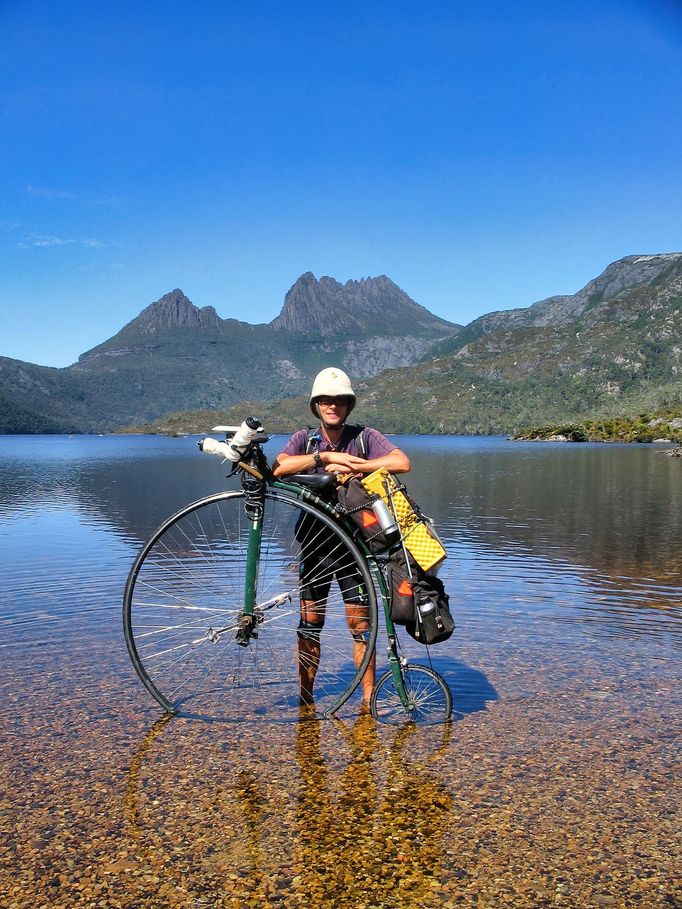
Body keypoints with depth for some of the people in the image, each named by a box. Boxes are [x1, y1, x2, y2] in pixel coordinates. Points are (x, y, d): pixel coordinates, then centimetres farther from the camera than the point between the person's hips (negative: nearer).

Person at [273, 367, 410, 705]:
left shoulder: (364, 436, -3)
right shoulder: (305, 438, 1)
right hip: (315, 543, 1)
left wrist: (350, 466, -22)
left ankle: (369, 697, 18)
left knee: (361, 624, 4)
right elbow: (279, 467, -20)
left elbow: (402, 462, -21)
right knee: (310, 623, 7)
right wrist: (325, 455, -27)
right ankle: (305, 695, 21)